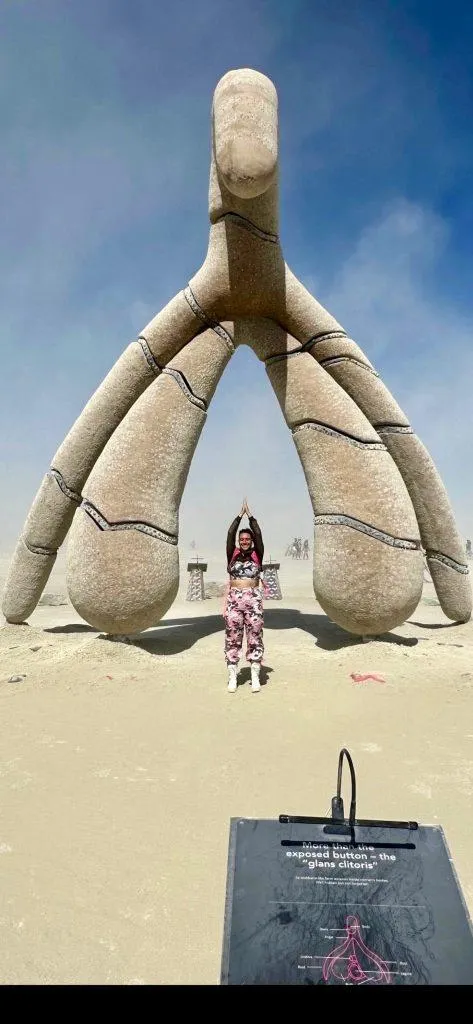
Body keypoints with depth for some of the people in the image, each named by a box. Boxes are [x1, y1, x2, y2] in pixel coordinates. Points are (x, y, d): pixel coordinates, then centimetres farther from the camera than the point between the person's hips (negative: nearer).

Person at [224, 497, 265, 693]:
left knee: (254, 638, 2)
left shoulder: (257, 556, 4)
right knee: (232, 639, 2)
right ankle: (232, 677, 9)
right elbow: (230, 534, -5)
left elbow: (258, 535, -6)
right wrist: (240, 515, -7)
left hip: (253, 600, -1)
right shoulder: (232, 555, 5)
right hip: (234, 599, 1)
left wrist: (250, 515, -7)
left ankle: (255, 677, 9)